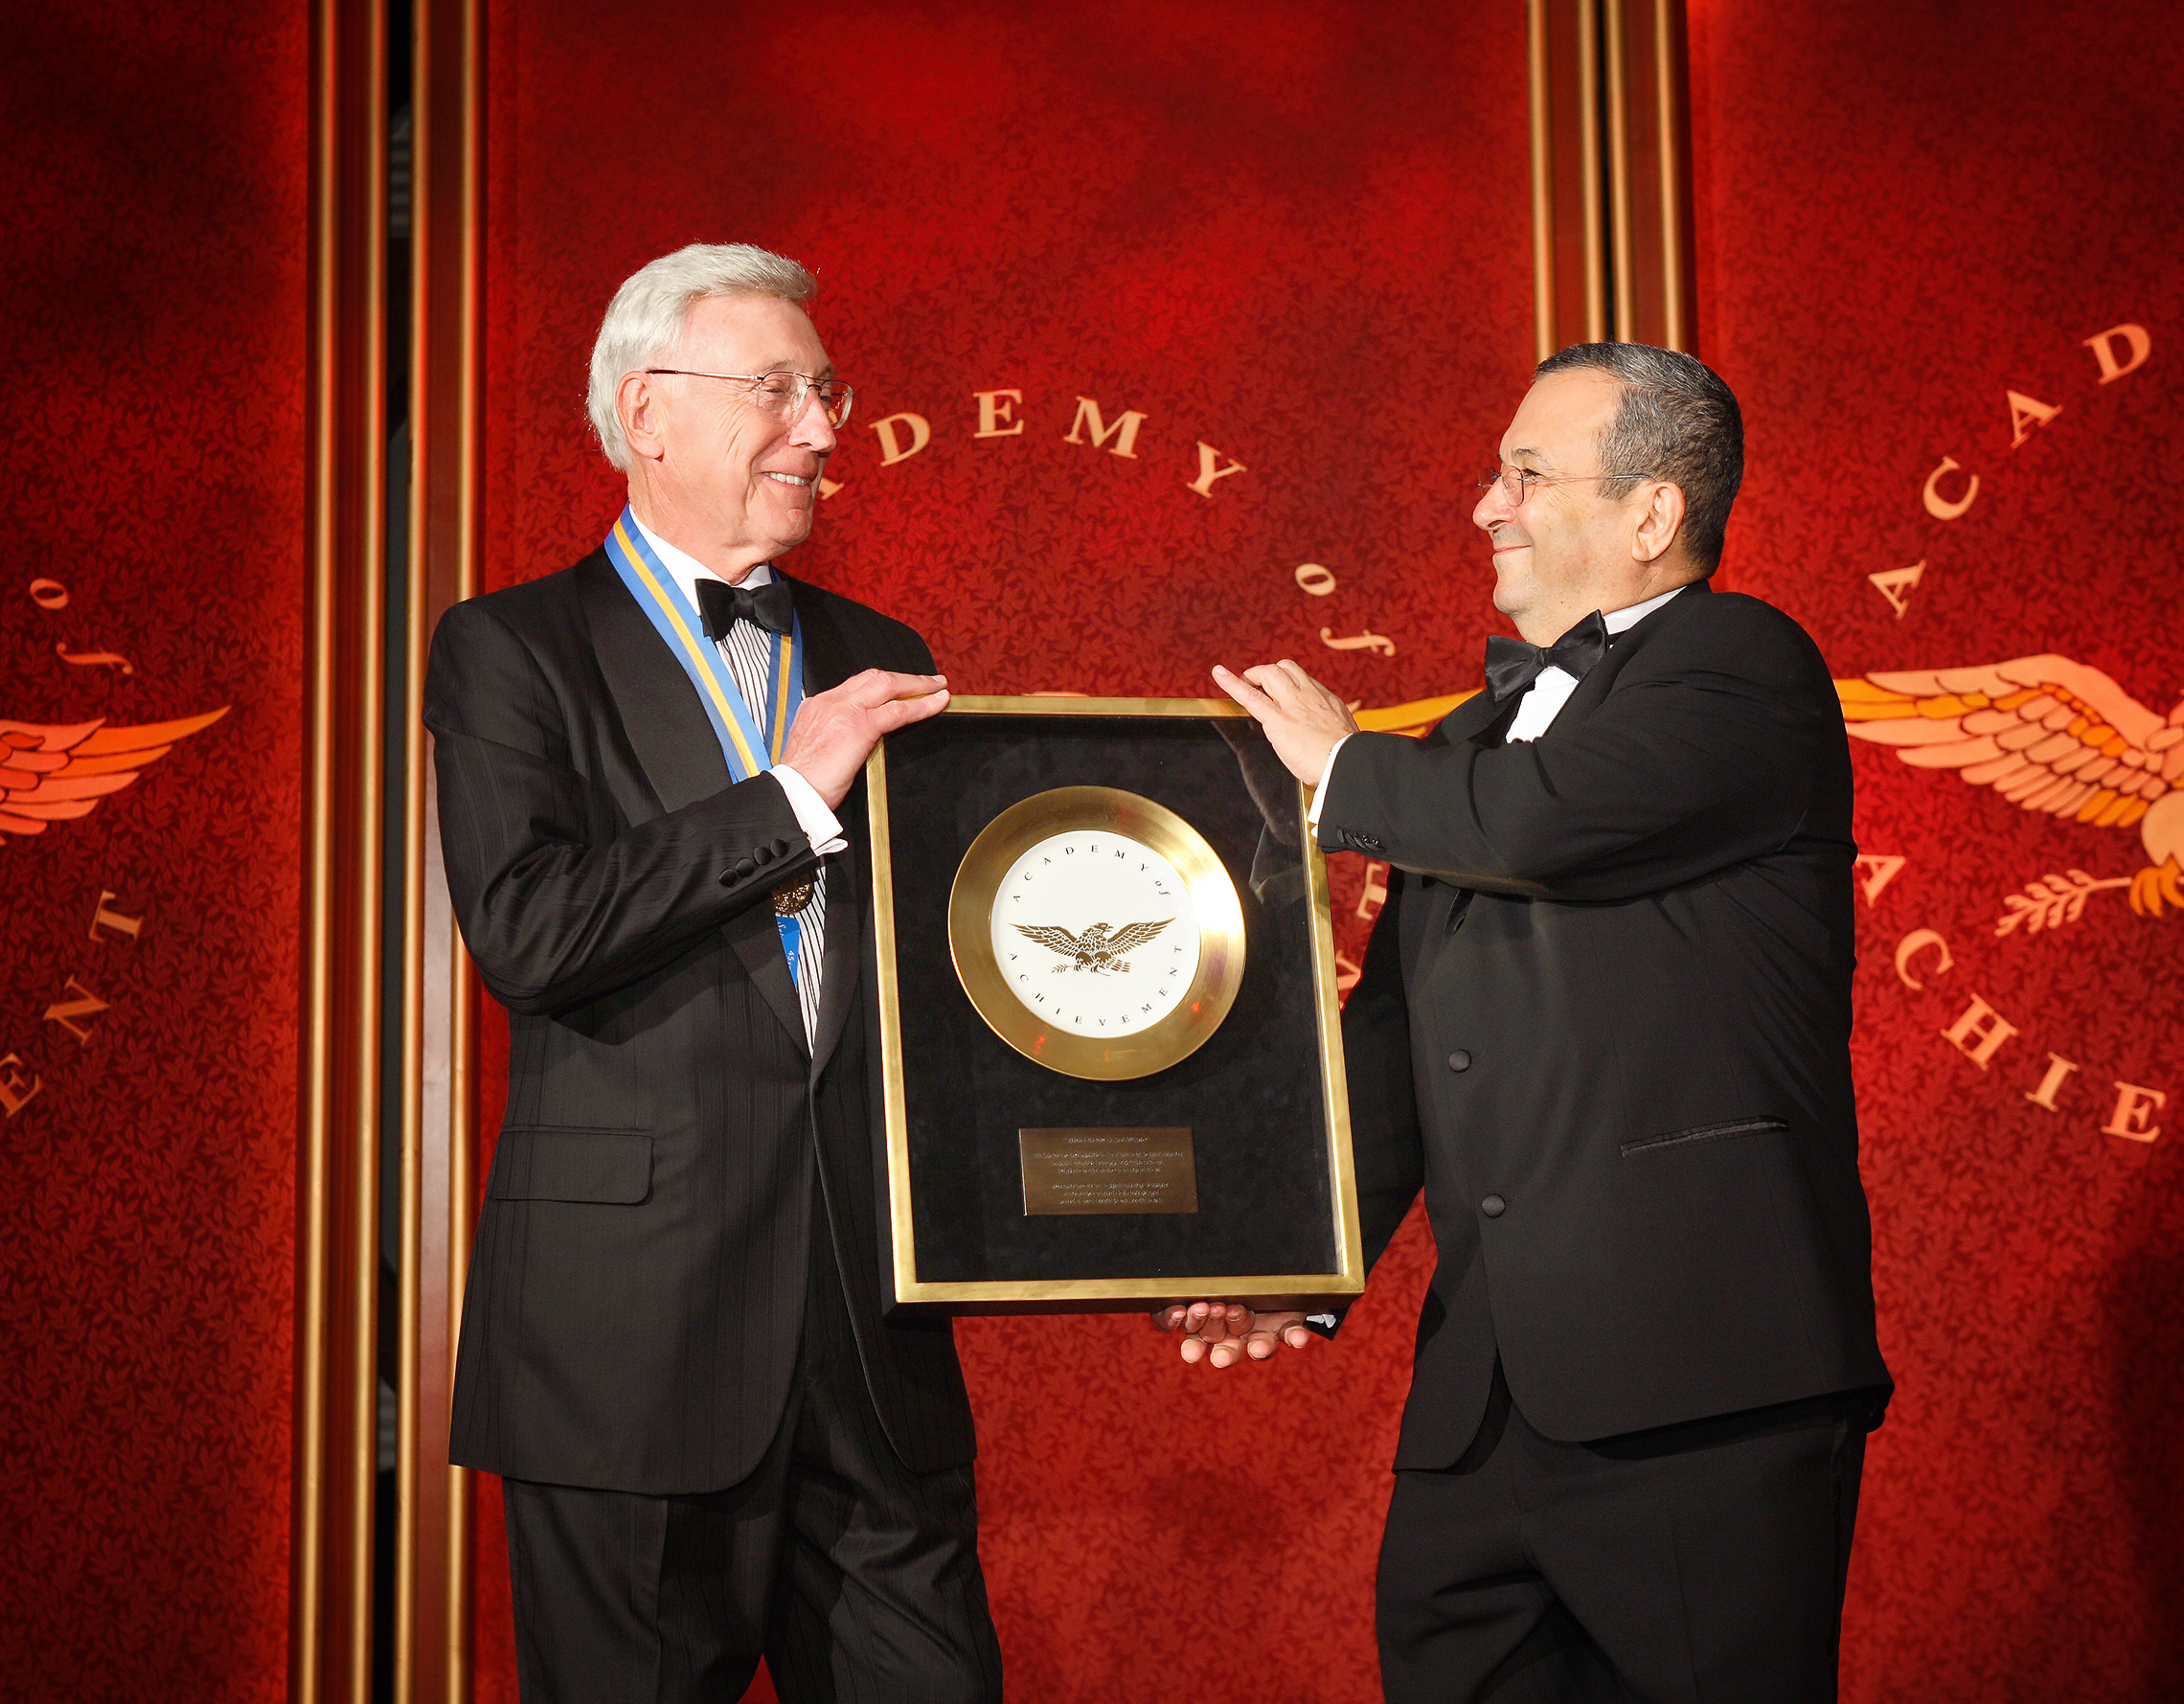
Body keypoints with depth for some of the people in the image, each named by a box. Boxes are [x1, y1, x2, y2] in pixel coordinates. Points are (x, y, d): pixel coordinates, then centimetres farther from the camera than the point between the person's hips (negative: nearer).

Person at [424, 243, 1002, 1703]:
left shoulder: (882, 663, 17)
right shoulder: (513, 652, 1)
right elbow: (526, 930, -14)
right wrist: (793, 799, -12)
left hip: (874, 1325, 4)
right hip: (636, 1328, -4)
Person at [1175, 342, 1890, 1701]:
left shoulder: (1743, 666, -3)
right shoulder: (1477, 735, 22)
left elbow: (1544, 822, -20)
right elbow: (1397, 1033, 22)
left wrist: (1339, 762, 0)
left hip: (1704, 1382, -7)